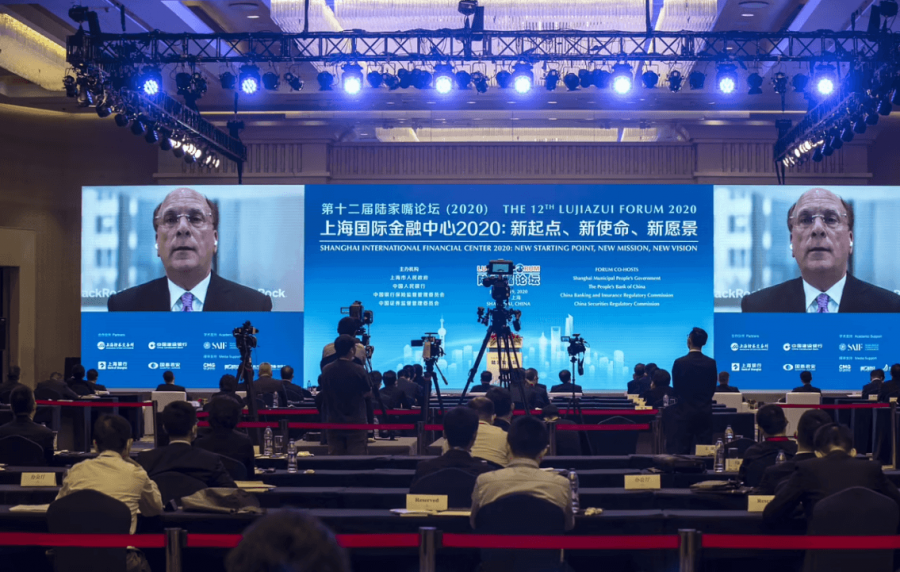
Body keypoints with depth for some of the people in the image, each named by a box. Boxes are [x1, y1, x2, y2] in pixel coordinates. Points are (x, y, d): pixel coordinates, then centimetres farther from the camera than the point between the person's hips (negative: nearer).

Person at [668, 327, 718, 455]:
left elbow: (676, 389, -1)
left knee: (681, 451, -1)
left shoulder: (679, 363, -10)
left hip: (684, 412, -3)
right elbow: (713, 389, 6)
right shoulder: (711, 363, -2)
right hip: (705, 413, 3)